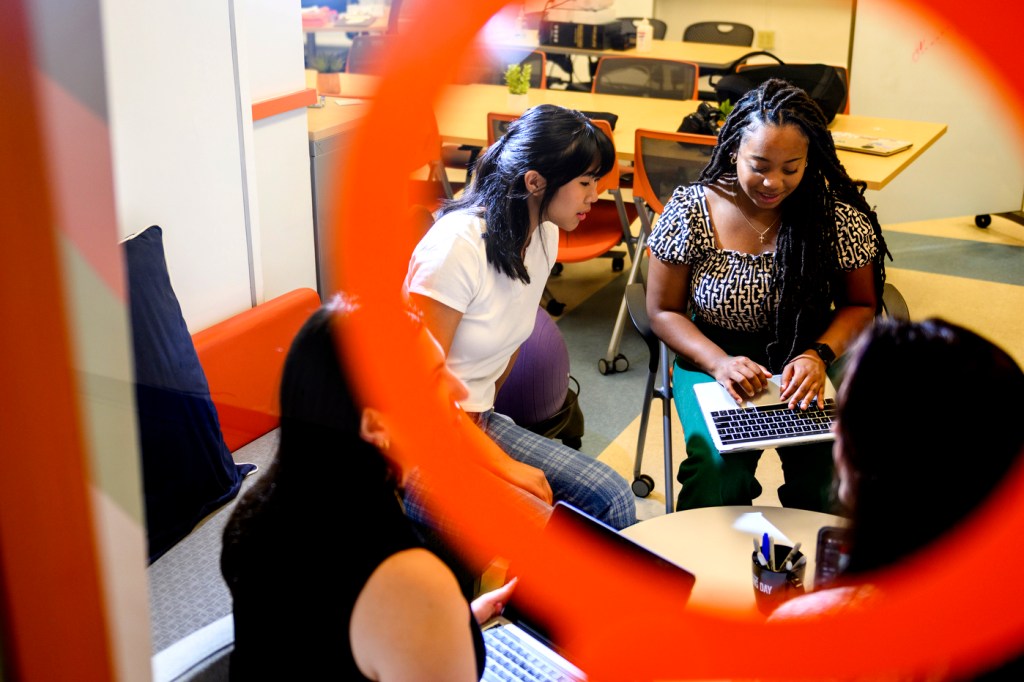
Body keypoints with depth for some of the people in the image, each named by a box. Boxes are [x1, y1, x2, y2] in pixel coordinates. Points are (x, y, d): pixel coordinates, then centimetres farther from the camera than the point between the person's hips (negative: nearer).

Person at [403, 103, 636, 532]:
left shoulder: (544, 236, 3)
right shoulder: (457, 247, -23)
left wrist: (479, 412, 8)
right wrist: (503, 464, -21)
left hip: (473, 421, 8)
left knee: (610, 496, -5)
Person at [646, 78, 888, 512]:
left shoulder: (839, 217, -7)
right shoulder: (691, 212, -8)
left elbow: (860, 305, 5)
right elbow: (664, 312, -1)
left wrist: (819, 355, -15)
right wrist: (719, 363, -18)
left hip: (808, 366, 1)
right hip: (715, 360, 0)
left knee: (830, 467, -25)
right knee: (720, 467, -28)